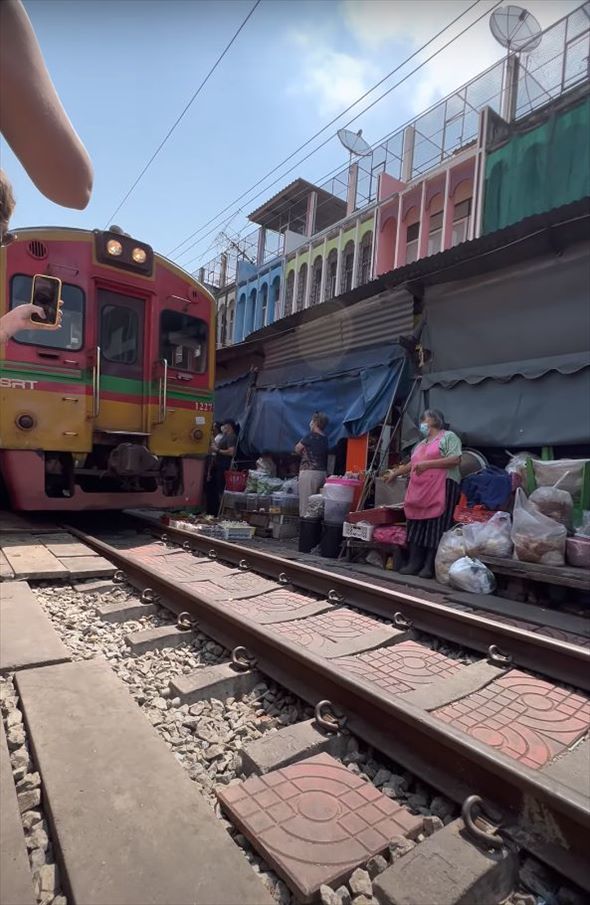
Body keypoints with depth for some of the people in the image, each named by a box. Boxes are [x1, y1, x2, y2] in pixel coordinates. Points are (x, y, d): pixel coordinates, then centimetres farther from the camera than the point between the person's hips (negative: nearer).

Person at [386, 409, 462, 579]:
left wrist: (427, 464, -15)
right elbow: (412, 464, 33)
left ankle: (430, 566, -4)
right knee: (417, 525, 4)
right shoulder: (422, 443, 27)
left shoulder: (448, 437, 2)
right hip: (420, 491, 8)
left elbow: (455, 459, -11)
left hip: (441, 489, -8)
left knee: (436, 526, -7)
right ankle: (414, 563, 7)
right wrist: (394, 473, 34)